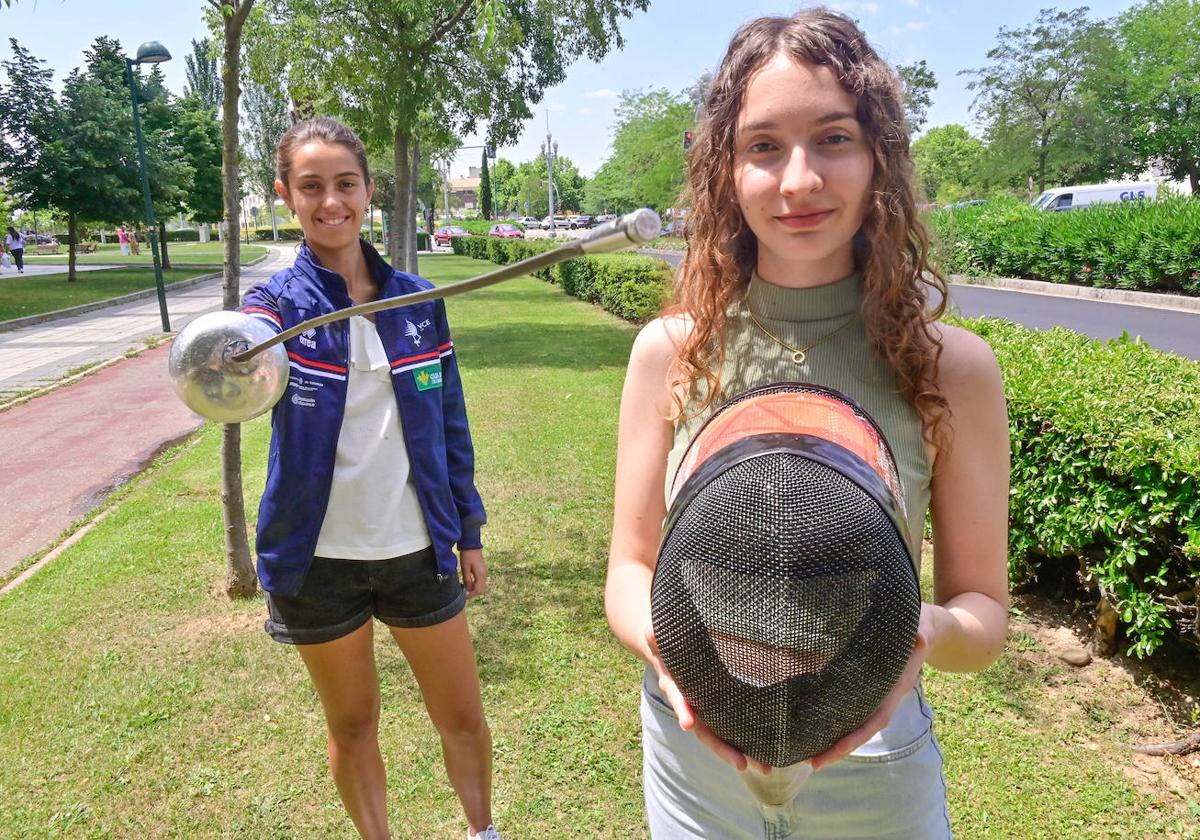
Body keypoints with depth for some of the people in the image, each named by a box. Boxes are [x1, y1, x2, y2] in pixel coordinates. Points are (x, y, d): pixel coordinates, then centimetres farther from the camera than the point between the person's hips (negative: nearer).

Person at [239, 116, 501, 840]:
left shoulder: (417, 299, 0)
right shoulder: (278, 304, -7)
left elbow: (450, 423, 6)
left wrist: (470, 533, 7)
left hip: (417, 549, 2)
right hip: (319, 558, -1)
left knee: (464, 717, 12)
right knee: (352, 726, 16)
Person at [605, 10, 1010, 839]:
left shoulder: (951, 366, -14)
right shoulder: (671, 352, -11)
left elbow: (983, 606, -6)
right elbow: (631, 570, -6)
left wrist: (925, 632, -28)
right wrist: (662, 639, -27)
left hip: (871, 768, -1)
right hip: (692, 755, 1)